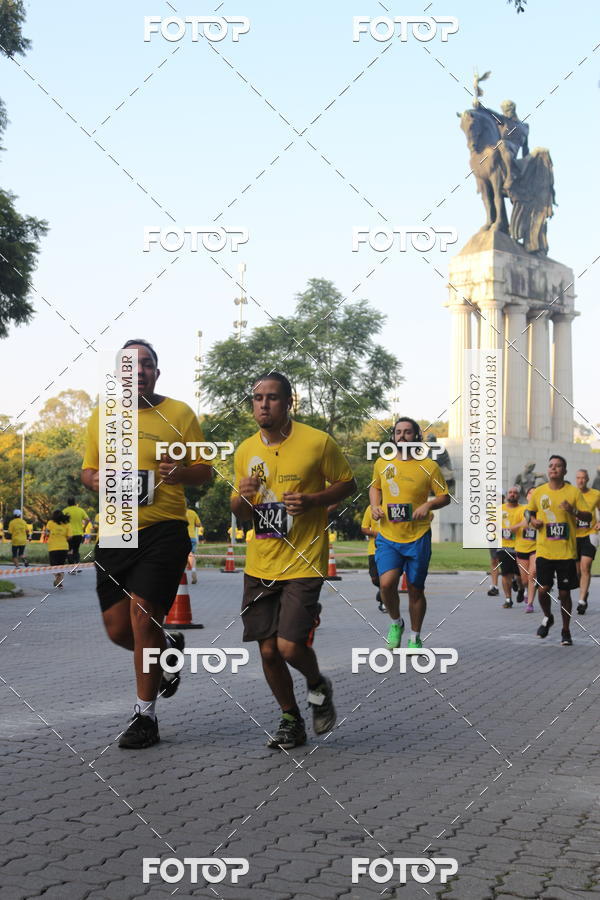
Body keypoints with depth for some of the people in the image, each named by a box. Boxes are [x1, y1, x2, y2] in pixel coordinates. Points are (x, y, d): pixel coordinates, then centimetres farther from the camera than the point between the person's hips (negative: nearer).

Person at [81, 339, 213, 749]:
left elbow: (205, 471, 3)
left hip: (164, 530, -4)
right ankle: (169, 648, 40)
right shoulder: (100, 417, 11)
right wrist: (94, 479, -3)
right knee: (118, 628, 5)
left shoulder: (179, 413, 1)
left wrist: (181, 471, -19)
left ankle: (146, 715, 6)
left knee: (143, 616, -10)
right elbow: (88, 469, 21)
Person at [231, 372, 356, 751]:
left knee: (290, 646, -14)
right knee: (268, 651, 6)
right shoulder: (246, 451, 6)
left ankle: (319, 685, 21)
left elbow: (348, 484, 3)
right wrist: (242, 497, -9)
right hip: (259, 567, 5)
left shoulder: (318, 442, -8)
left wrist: (312, 500, -15)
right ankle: (291, 721, 27)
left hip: (303, 564, -5)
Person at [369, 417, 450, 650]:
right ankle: (396, 623, 12)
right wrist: (375, 506, 3)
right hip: (388, 536, 1)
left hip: (418, 537, -1)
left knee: (416, 589, 7)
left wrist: (428, 505, -16)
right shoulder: (381, 463, 5)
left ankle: (415, 638, 27)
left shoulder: (429, 467, -2)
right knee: (386, 583, -18)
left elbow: (444, 496, 4)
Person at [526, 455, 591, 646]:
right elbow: (529, 511, 21)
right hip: (544, 551, 1)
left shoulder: (574, 491, -1)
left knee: (564, 593, 3)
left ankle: (566, 631, 20)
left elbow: (588, 517, -1)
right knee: (543, 590, -4)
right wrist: (533, 520, -1)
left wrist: (573, 510, -20)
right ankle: (547, 618, 27)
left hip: (567, 552, -1)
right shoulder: (538, 492, 4)